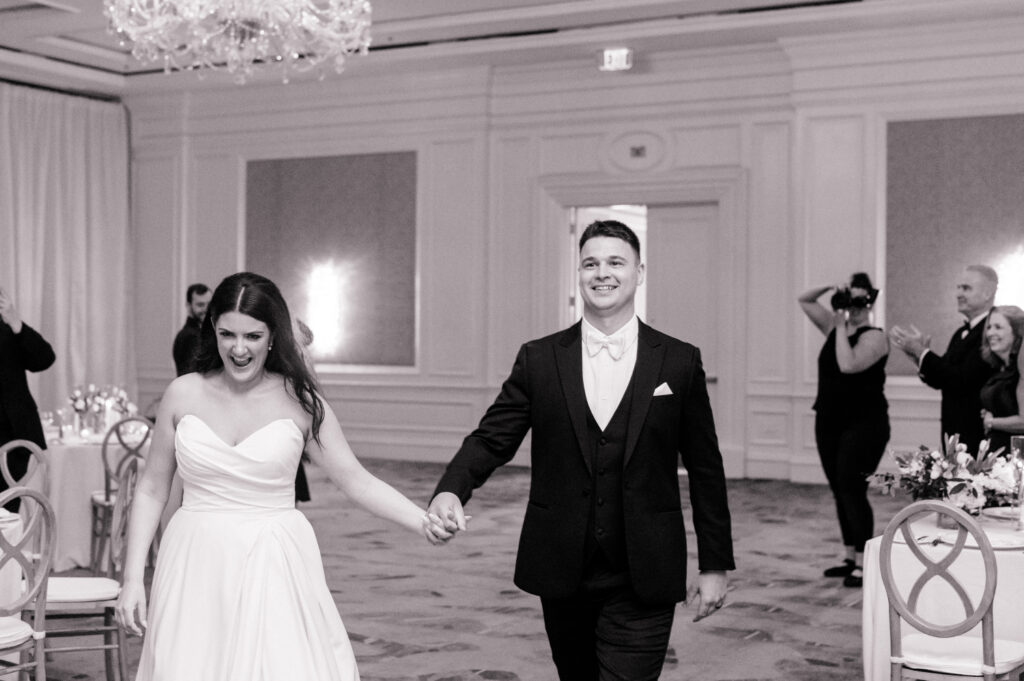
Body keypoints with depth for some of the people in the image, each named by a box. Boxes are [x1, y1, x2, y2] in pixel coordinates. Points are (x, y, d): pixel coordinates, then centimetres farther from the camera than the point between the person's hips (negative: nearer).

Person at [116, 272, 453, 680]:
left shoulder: (298, 401, -4)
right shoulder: (183, 394, 0)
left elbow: (358, 482, -4)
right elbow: (152, 490, 7)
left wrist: (424, 522, -19)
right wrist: (132, 579, 2)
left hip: (275, 569, -1)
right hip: (198, 568, 1)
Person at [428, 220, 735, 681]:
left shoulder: (679, 362, 0)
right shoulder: (539, 359, 3)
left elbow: (705, 469, 3)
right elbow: (492, 438, -1)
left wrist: (715, 565, 4)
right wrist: (451, 489, -22)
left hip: (643, 579, -2)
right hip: (562, 574, 2)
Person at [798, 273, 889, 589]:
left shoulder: (874, 337, -10)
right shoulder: (834, 328, 11)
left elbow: (849, 365, -26)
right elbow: (804, 300, 15)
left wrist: (842, 327, -18)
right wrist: (831, 289, -2)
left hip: (864, 423, -8)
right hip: (829, 421, 8)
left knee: (852, 489, -11)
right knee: (840, 491, 10)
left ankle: (863, 563, -7)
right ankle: (850, 557, 19)